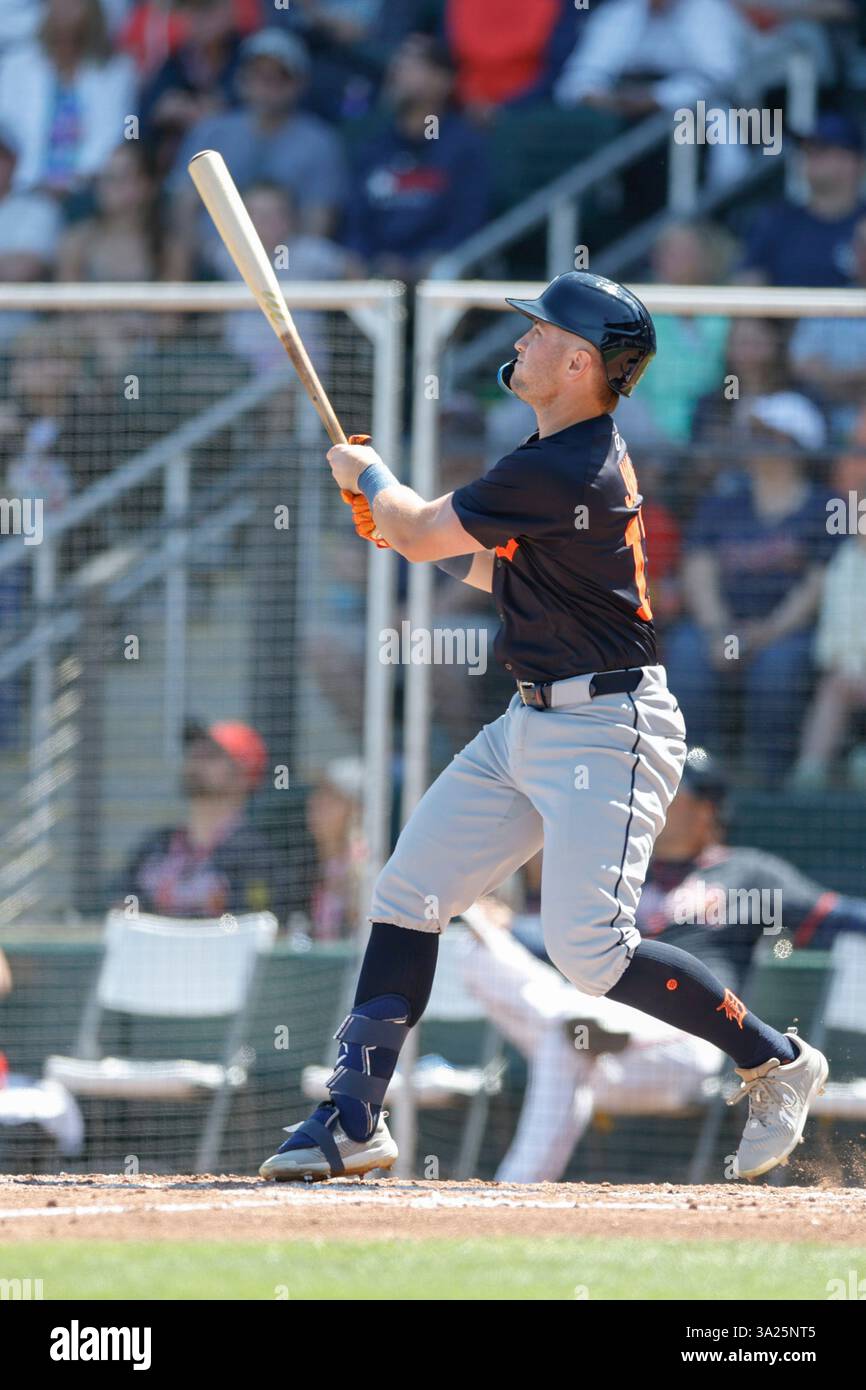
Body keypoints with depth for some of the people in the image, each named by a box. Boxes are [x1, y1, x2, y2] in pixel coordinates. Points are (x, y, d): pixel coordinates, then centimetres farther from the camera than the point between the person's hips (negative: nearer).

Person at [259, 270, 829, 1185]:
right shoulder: (579, 456, 10)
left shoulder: (561, 474, -22)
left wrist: (368, 476, 8)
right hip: (533, 724, 11)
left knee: (589, 951, -17)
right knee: (408, 894, 7)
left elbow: (420, 536, -12)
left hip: (607, 730, -11)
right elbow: (508, 573, 22)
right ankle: (353, 1122, 11)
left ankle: (774, 1060, 1)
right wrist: (393, 516, 15)